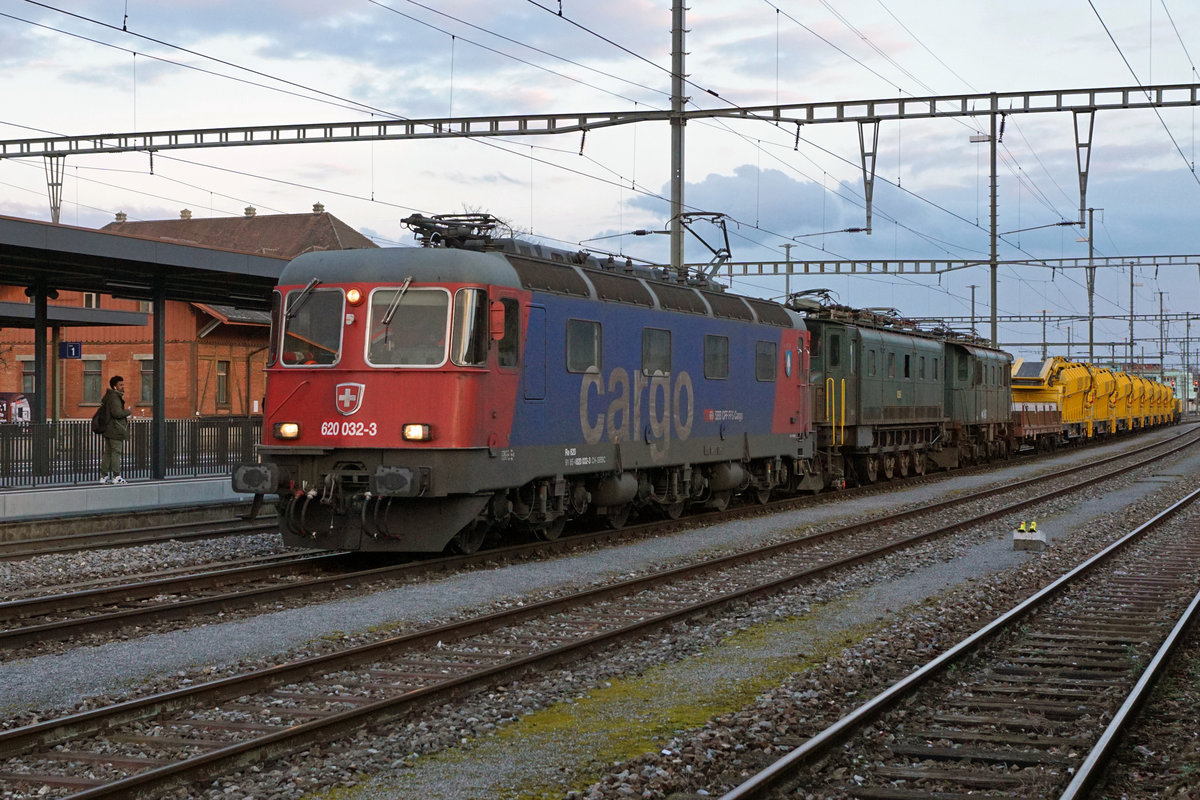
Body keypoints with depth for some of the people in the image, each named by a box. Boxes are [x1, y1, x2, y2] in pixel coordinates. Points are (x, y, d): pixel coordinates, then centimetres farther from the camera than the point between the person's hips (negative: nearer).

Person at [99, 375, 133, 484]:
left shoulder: (108, 396, 16)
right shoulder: (115, 397, -16)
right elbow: (117, 413, -26)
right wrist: (128, 411, -9)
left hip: (108, 429, 10)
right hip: (116, 430, -10)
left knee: (108, 452, 11)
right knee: (116, 452, -4)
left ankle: (104, 476, 13)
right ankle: (116, 476, -1)